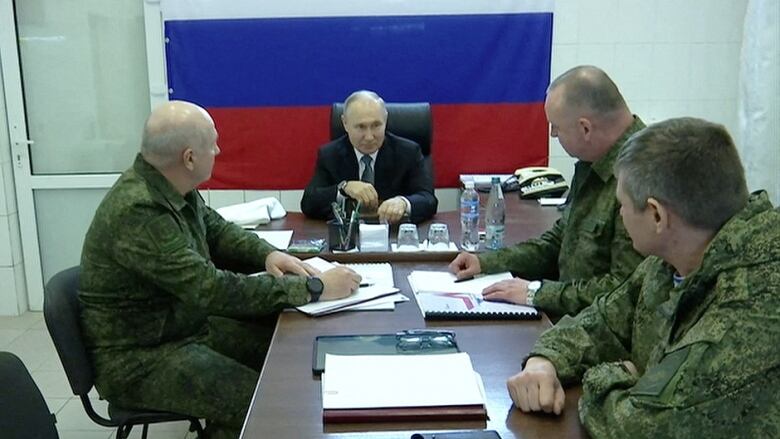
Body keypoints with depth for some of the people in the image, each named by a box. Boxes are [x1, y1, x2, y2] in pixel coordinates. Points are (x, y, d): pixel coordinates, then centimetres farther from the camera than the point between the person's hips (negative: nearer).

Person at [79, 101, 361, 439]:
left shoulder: (171, 186, -2)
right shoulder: (138, 211, -29)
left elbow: (216, 229, 14)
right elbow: (212, 289, -33)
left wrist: (267, 254, -6)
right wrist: (312, 288, -29)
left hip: (186, 325, 9)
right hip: (139, 359, -9)